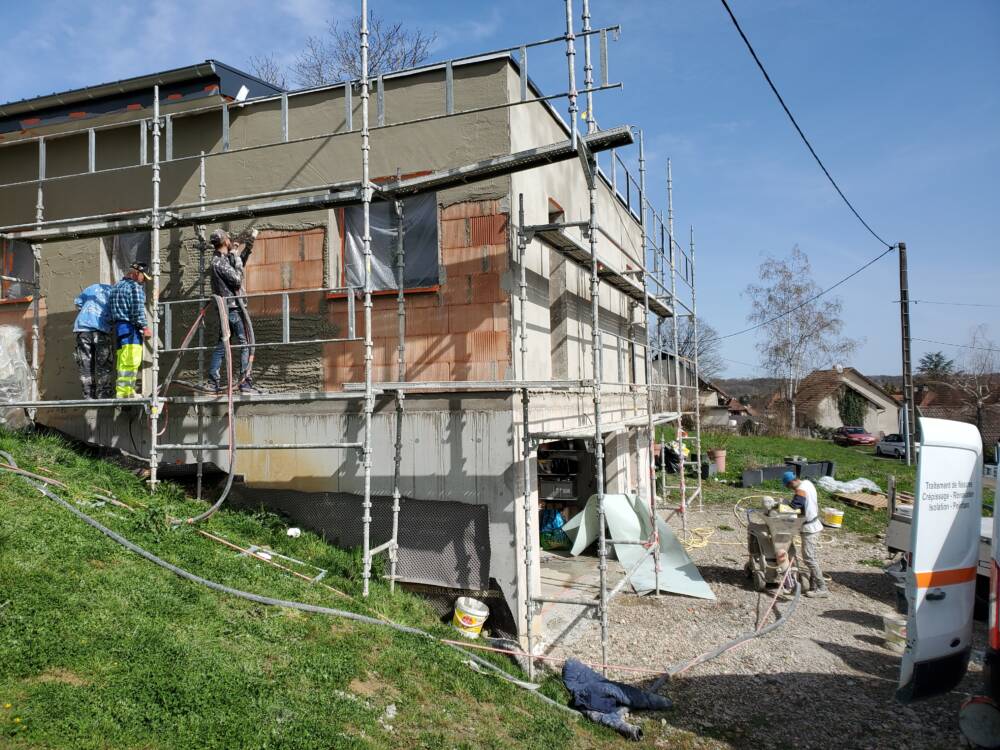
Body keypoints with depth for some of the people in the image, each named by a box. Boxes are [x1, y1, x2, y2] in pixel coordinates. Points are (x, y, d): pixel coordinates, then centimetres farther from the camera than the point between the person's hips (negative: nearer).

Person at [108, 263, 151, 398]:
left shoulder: (115, 287, 23)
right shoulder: (135, 287, -4)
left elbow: (110, 308, 22)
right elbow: (138, 309, -12)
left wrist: (114, 326, 23)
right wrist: (144, 327, -9)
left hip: (118, 327, 9)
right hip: (131, 328, -9)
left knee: (123, 362, 9)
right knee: (131, 362, -13)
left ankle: (127, 392, 12)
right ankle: (124, 393, -19)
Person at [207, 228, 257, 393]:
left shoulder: (224, 259, 15)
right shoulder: (219, 262, -13)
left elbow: (241, 260, 31)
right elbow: (237, 279, -16)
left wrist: (250, 241, 29)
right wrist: (237, 260, -4)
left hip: (228, 309, 10)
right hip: (233, 307, -10)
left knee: (222, 345, 10)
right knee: (245, 344, -7)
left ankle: (213, 382, 11)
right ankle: (245, 383, -8)